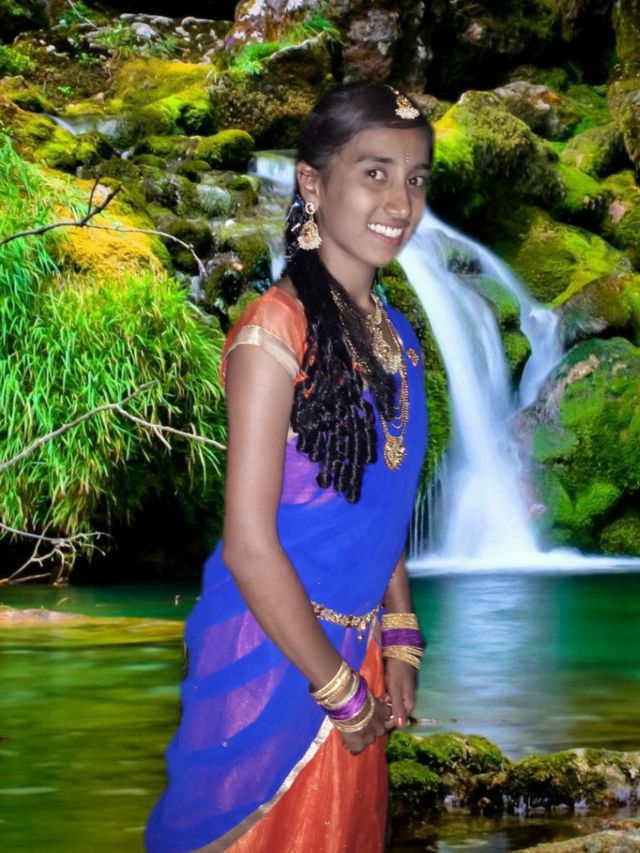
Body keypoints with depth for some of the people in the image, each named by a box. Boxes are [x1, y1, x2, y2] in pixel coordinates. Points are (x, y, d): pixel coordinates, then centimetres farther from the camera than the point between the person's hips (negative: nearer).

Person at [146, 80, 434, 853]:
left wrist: (399, 641, 6)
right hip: (273, 658, -7)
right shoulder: (278, 330, -20)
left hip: (355, 649, 7)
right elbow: (248, 543, -21)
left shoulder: (393, 333, 4)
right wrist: (340, 689, -14)